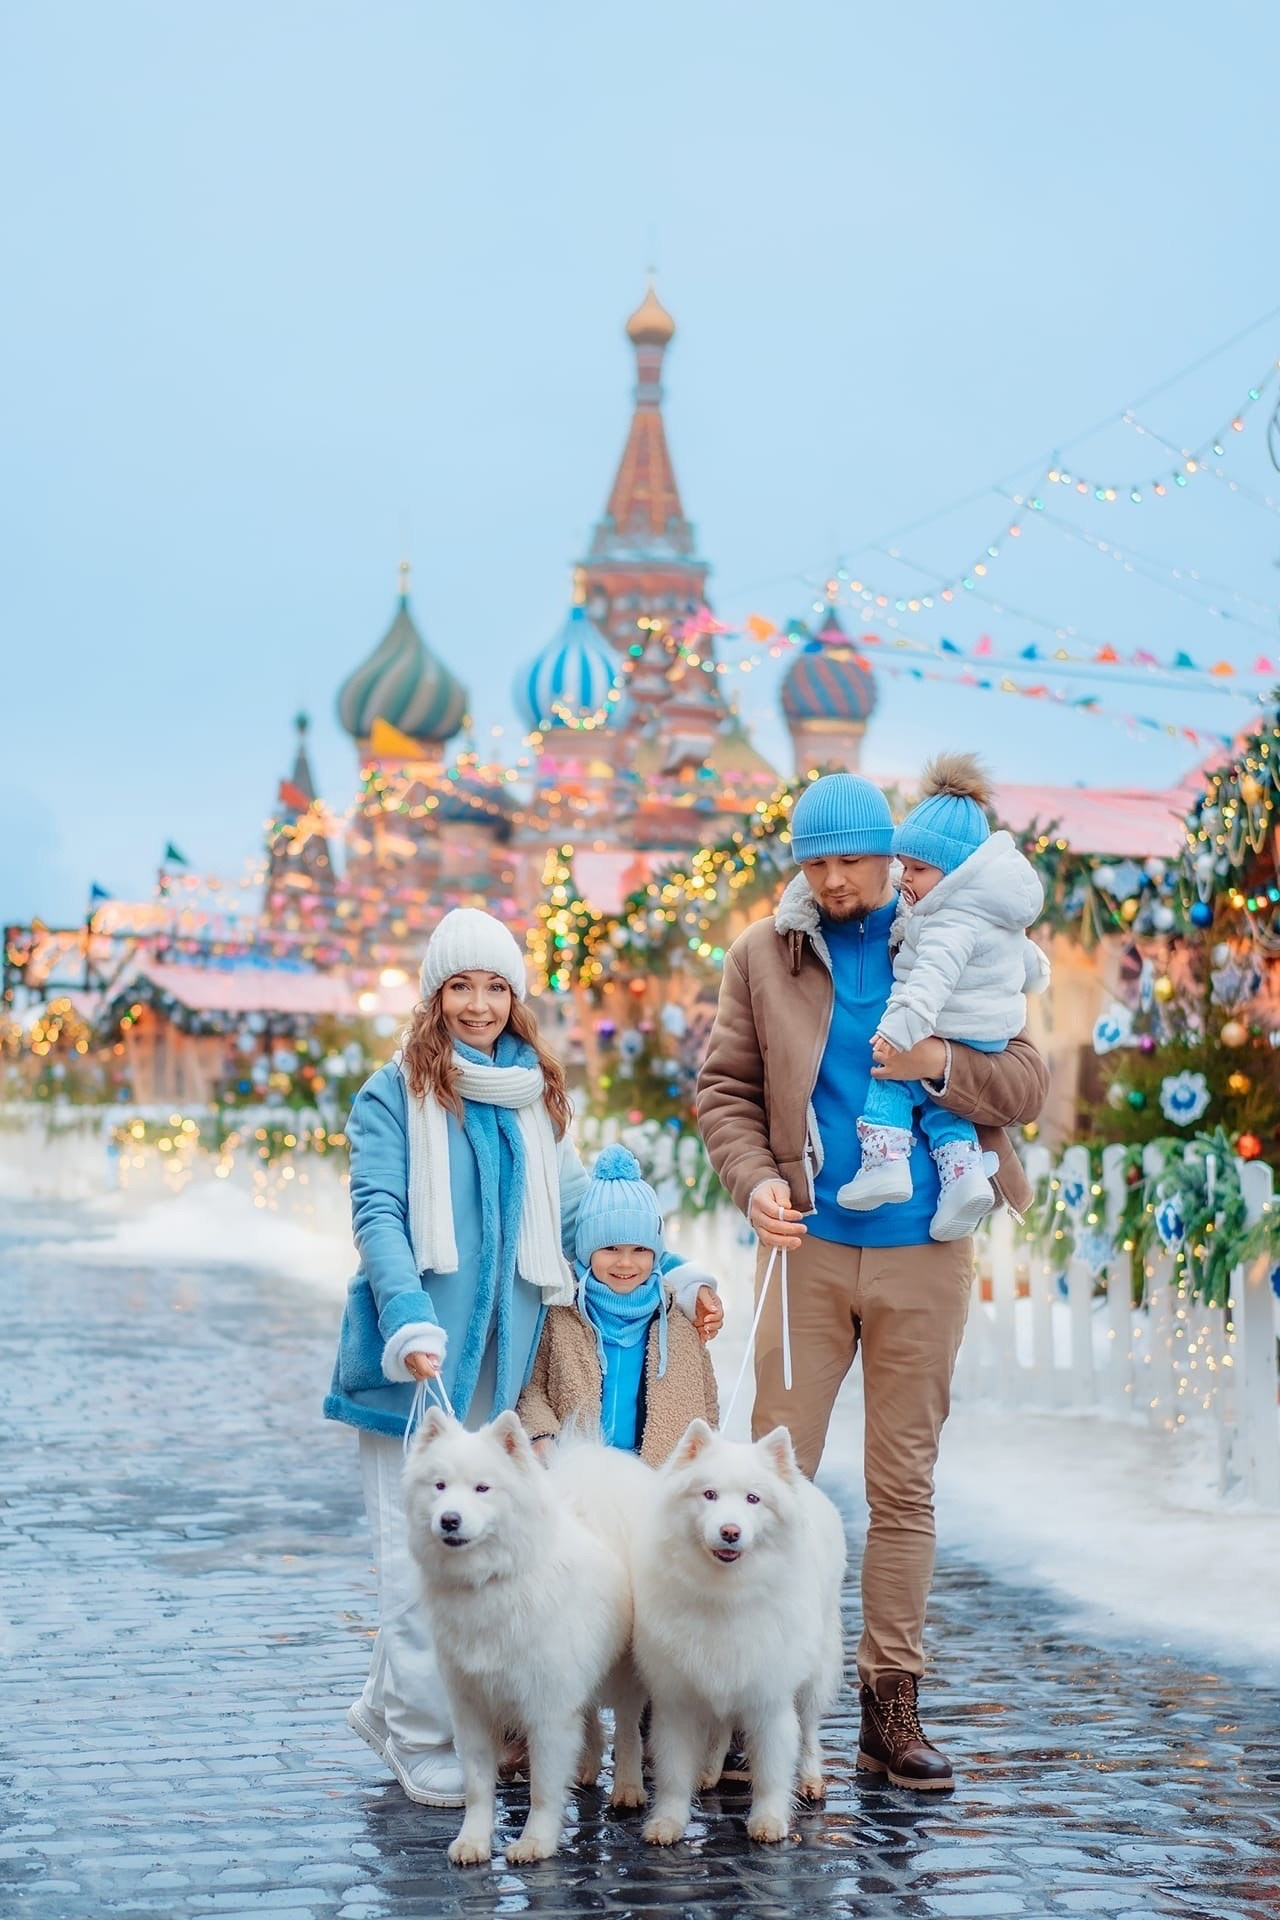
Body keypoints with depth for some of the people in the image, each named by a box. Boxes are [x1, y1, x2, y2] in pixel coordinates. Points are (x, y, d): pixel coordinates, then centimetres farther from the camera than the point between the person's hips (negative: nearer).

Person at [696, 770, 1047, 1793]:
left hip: (922, 1256, 0)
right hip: (808, 1248, 0)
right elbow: (724, 1085, 4)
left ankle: (892, 1701, 14)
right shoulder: (764, 954, 4)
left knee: (905, 1485, 7)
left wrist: (944, 1064, -17)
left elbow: (1027, 1086, 2)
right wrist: (755, 1178, -13)